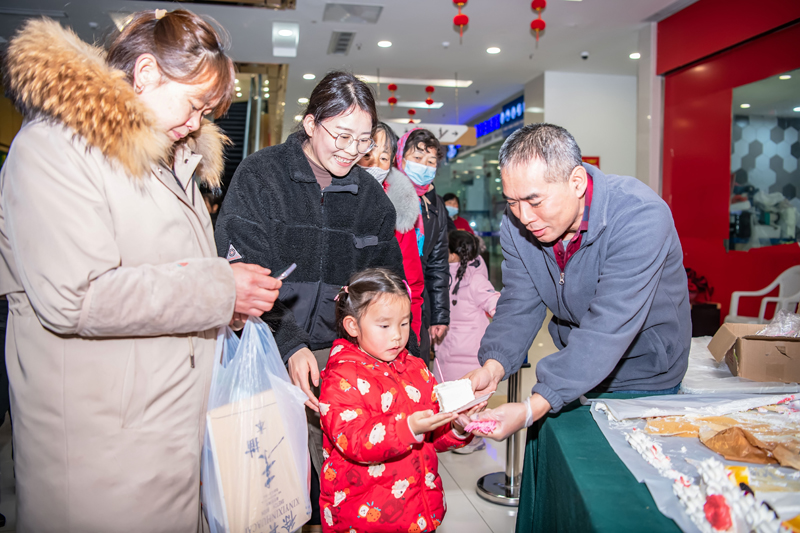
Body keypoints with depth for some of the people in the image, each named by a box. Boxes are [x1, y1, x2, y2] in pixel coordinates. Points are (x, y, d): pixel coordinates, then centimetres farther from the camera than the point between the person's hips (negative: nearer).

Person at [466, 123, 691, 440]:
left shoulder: (639, 218, -33)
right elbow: (520, 306, -12)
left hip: (644, 378, -4)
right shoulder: (516, 224, -13)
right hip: (574, 369, 4)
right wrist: (493, 365, -33)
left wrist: (531, 409, -45)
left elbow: (607, 330, -39)